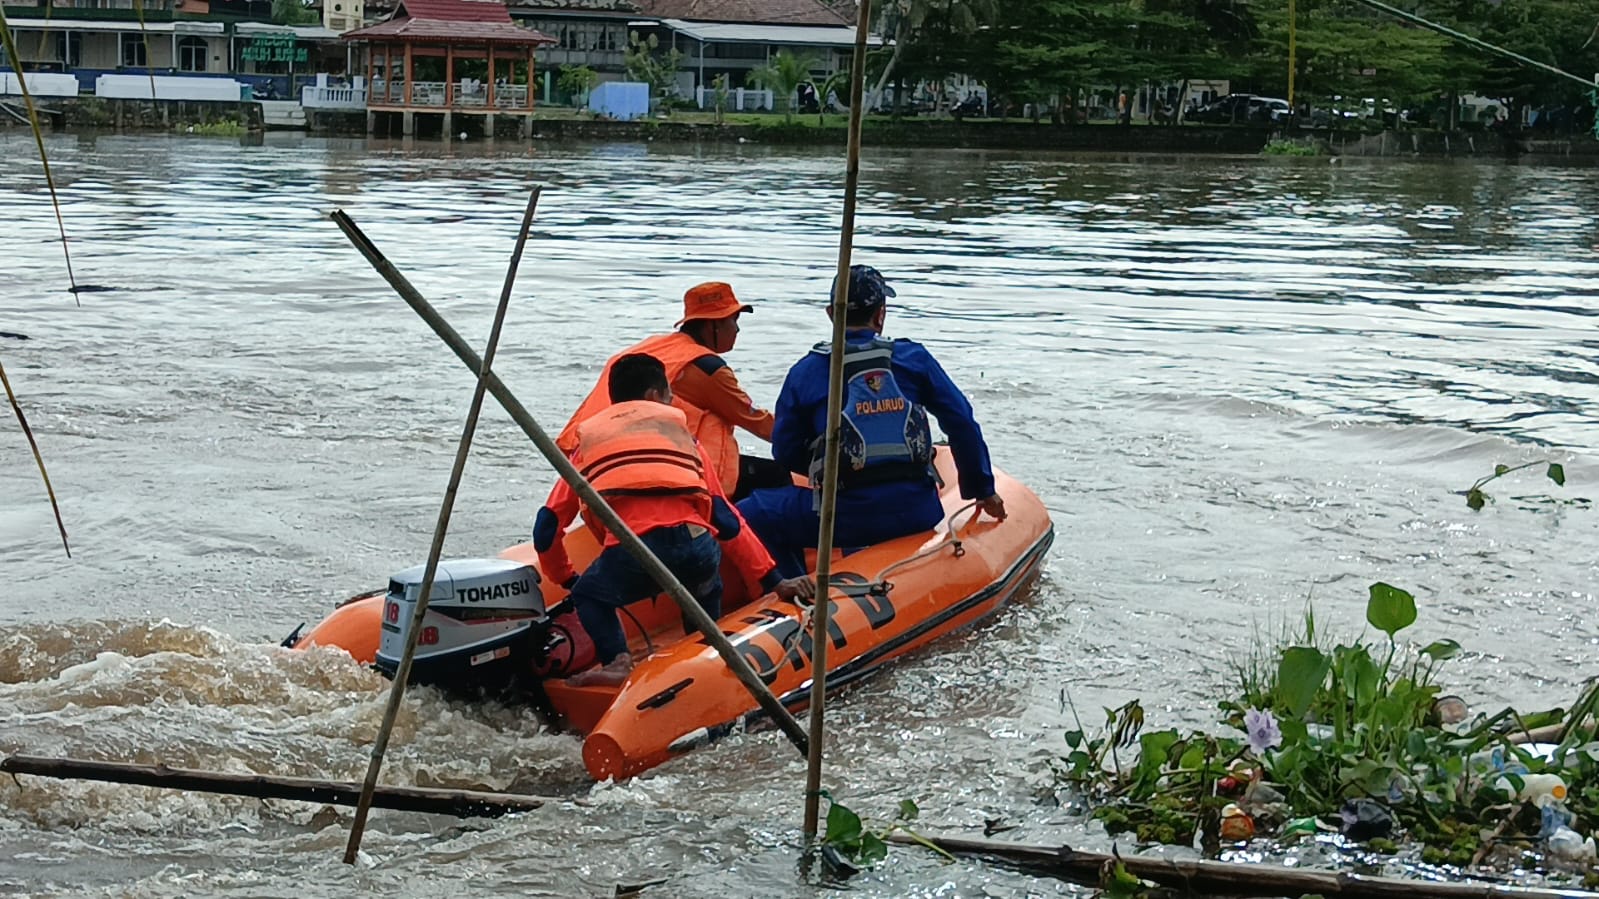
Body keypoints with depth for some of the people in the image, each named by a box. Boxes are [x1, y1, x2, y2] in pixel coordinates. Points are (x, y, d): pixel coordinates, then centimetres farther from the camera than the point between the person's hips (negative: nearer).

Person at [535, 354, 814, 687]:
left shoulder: (589, 438, 28)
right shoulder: (679, 430, 28)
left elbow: (547, 528, 26)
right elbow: (726, 517, 25)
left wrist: (566, 579, 43)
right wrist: (773, 581, 29)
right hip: (698, 550, 2)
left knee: (587, 595, 25)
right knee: (705, 596, 35)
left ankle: (617, 660, 1)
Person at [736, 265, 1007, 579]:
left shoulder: (805, 371, 1)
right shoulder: (914, 358, 4)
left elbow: (787, 453, 5)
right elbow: (963, 425, 7)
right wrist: (982, 490, 18)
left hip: (845, 520, -3)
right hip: (916, 514, 3)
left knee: (751, 515, 12)